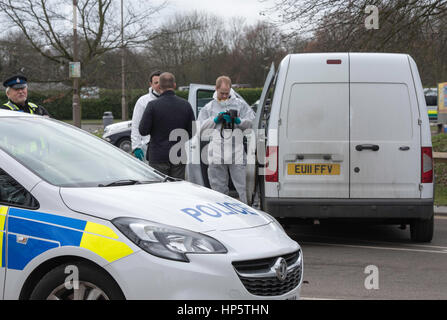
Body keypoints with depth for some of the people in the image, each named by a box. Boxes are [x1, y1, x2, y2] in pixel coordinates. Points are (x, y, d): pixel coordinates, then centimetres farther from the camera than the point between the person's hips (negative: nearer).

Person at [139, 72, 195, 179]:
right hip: (179, 156, 3)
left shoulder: (153, 105, -10)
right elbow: (192, 132, 4)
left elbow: (143, 131, -9)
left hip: (158, 156, -3)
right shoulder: (186, 105, 1)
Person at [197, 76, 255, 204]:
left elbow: (252, 121, 5)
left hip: (236, 153, -1)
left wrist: (238, 121, -11)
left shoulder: (240, 104, 12)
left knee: (241, 186, -5)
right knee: (219, 188, 8)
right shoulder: (209, 108, 16)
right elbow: (200, 126, 6)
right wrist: (216, 119, -5)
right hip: (217, 154, 2)